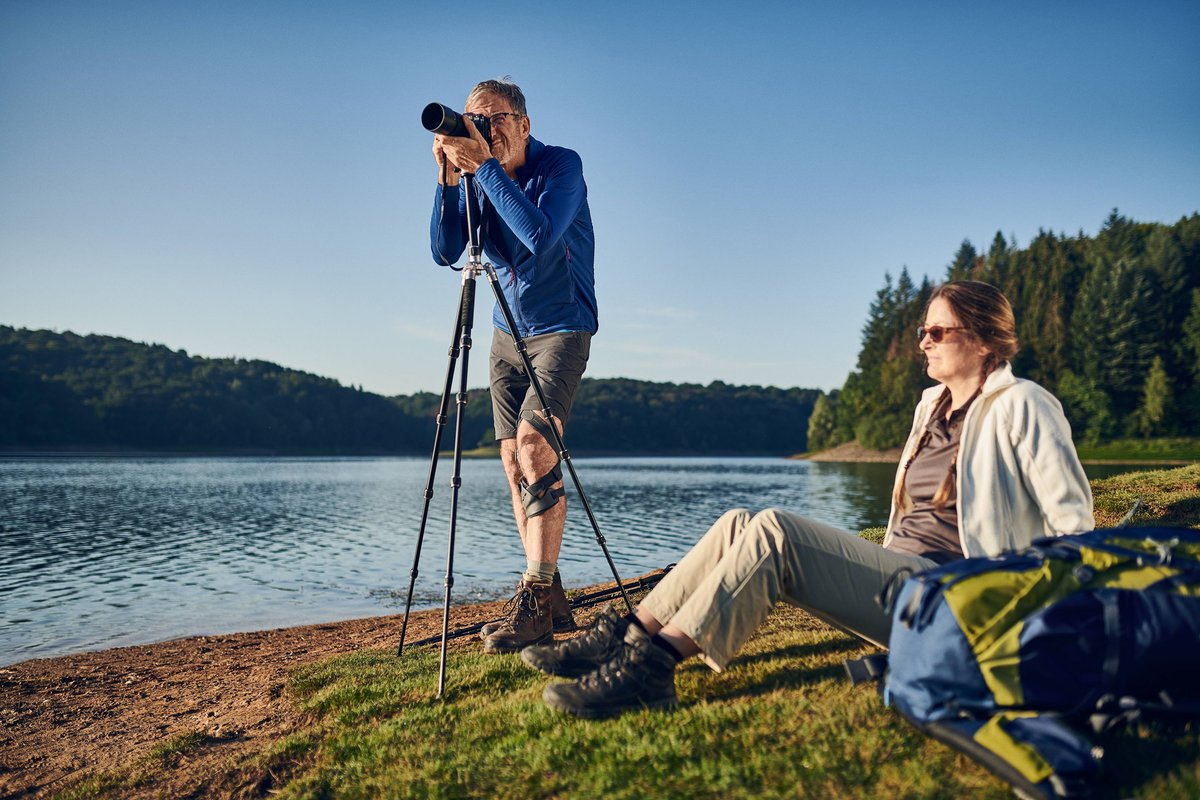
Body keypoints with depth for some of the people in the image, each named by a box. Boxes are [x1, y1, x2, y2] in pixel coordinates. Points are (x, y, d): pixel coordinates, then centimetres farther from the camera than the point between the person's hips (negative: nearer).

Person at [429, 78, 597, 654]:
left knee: (533, 444, -21)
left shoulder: (561, 166, -12)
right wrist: (449, 177, -15)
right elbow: (443, 252, -5)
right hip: (507, 333, 6)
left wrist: (485, 166, -27)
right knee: (515, 462, 1)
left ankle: (536, 600, -15)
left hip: (561, 329, -6)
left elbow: (541, 236, -29)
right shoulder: (478, 180, 4)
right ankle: (549, 600, 9)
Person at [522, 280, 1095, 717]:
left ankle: (650, 668, -31)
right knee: (739, 524, -9)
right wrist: (877, 569, 16)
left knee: (774, 532, -28)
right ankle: (627, 637, -13)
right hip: (897, 572, 8)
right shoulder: (932, 405, 18)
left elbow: (1073, 515, -6)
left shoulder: (1018, 405, -5)